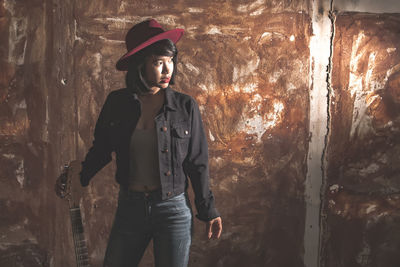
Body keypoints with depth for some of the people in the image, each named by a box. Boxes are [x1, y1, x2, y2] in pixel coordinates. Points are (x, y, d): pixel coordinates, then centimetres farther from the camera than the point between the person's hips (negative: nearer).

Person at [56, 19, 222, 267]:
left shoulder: (185, 106, -6)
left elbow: (197, 164, -1)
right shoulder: (117, 102, -1)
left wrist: (209, 211, 2)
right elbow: (101, 149, 11)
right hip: (129, 208, 2)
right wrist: (79, 178, -2)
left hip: (173, 210, -2)